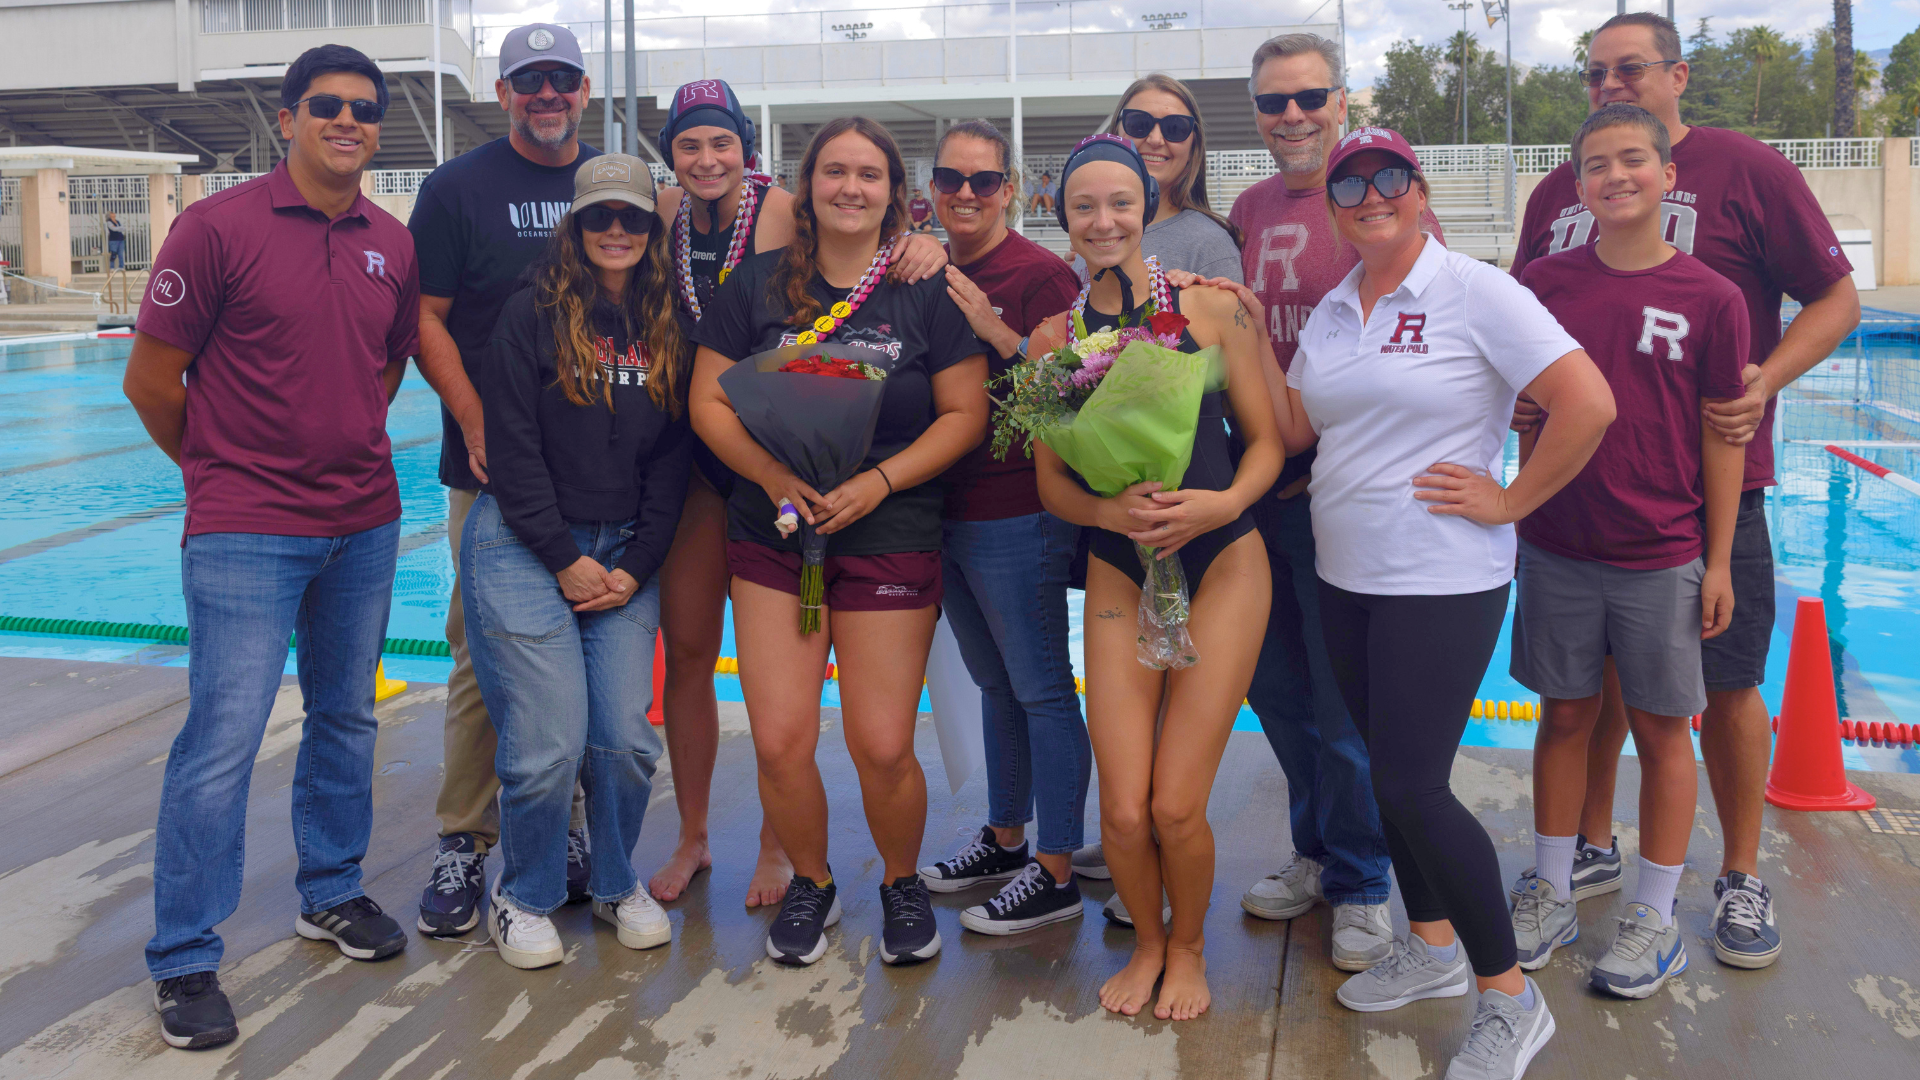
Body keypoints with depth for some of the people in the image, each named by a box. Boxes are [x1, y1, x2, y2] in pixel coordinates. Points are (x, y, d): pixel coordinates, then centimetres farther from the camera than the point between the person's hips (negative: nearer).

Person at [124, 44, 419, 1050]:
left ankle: (332, 891, 34)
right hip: (245, 533, -5)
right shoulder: (220, 226, -9)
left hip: (365, 525, 6)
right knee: (222, 741, -5)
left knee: (346, 720, 16)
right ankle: (184, 960, 9)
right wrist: (223, 466, 7)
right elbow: (151, 379, -5)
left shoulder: (393, 244, 6)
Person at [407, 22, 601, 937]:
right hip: (494, 462, -3)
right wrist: (474, 419, -13)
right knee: (484, 653, -2)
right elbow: (426, 318, -1)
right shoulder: (456, 189, 3)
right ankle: (463, 843, 10)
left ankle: (567, 828, 21)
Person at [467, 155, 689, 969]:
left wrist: (636, 568, -2)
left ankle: (617, 884, 25)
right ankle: (523, 898, 17)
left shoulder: (670, 328, 8)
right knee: (547, 743, -8)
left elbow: (672, 458, 8)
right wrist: (564, 561, -9)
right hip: (525, 546, -3)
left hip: (625, 554, 4)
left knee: (627, 737, -1)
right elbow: (512, 449, -6)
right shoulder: (534, 314, -3)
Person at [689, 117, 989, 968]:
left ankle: (902, 884, 26)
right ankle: (810, 884, 26)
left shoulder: (929, 290, 2)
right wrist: (774, 476, -13)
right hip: (771, 540, 2)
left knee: (883, 747, -3)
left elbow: (965, 414, 0)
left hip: (891, 540, -2)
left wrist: (878, 482, -13)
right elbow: (708, 401, 4)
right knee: (779, 743, -2)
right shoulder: (757, 283, 6)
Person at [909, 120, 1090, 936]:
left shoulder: (1040, 273, -9)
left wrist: (994, 329, -23)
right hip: (945, 508, 8)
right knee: (994, 684, 19)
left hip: (1018, 513, -8)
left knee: (1041, 690, 0)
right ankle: (1005, 839, 33)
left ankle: (1054, 873, 9)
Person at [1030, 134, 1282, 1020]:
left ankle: (1189, 946, 26)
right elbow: (1052, 483, 5)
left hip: (1221, 565, -2)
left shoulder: (1210, 307, -1)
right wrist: (1111, 509, -16)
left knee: (1176, 806, -6)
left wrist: (1223, 502, -17)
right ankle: (1147, 941, 29)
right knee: (1123, 813, -3)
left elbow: (1266, 440, 3)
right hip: (1118, 576, 2)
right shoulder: (1055, 336, 5)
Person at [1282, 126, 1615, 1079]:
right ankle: (1432, 947, 36)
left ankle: (1512, 1000, 9)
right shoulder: (1332, 311, 10)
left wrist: (1509, 501, -13)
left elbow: (1589, 402, -17)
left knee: (1413, 787, -8)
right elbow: (1292, 429, 10)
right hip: (1346, 577, 7)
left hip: (1443, 582, -7)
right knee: (1390, 771, 15)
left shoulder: (1475, 293, -11)